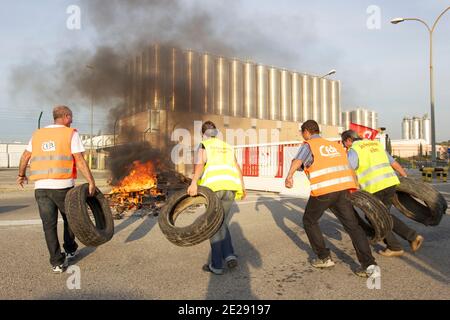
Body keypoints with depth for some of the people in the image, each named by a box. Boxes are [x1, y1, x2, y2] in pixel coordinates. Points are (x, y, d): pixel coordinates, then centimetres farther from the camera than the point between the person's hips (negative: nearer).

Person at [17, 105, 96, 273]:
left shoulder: (38, 134, 13)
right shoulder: (71, 134, -3)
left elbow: (25, 156, 20)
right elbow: (80, 160, -11)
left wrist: (21, 175, 36)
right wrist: (91, 182, -9)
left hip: (41, 187, 4)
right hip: (63, 186, -3)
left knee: (49, 225, 6)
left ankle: (57, 262, 6)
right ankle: (70, 250, 32)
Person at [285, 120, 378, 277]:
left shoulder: (308, 146, 7)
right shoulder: (335, 145, 26)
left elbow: (298, 160, -16)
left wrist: (289, 176, -32)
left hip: (323, 190, -5)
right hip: (343, 189, 5)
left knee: (309, 221, 17)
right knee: (353, 226, 8)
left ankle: (324, 257, 18)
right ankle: (369, 265, -6)